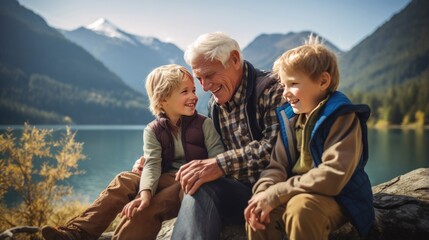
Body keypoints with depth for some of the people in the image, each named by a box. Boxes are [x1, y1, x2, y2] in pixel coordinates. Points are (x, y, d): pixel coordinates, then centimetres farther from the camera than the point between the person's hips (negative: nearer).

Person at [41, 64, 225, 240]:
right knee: (125, 181, -17)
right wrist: (145, 192, -33)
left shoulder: (204, 124, -3)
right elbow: (153, 164, -13)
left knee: (148, 209, -28)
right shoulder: (153, 131, 2)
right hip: (167, 180, 4)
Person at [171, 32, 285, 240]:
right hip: (236, 190, 6)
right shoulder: (214, 105, 16)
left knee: (201, 188, -30)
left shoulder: (270, 90, -7)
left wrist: (221, 164, -29)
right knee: (198, 183, -28)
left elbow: (275, 146, -20)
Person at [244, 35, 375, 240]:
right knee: (258, 211, -15)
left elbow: (333, 176, -26)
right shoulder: (290, 117, 6)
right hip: (301, 194, 6)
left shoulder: (343, 117, -16)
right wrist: (263, 192, -19)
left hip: (340, 198, -6)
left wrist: (275, 194, -26)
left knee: (300, 207, -34)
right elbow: (277, 167, 4)